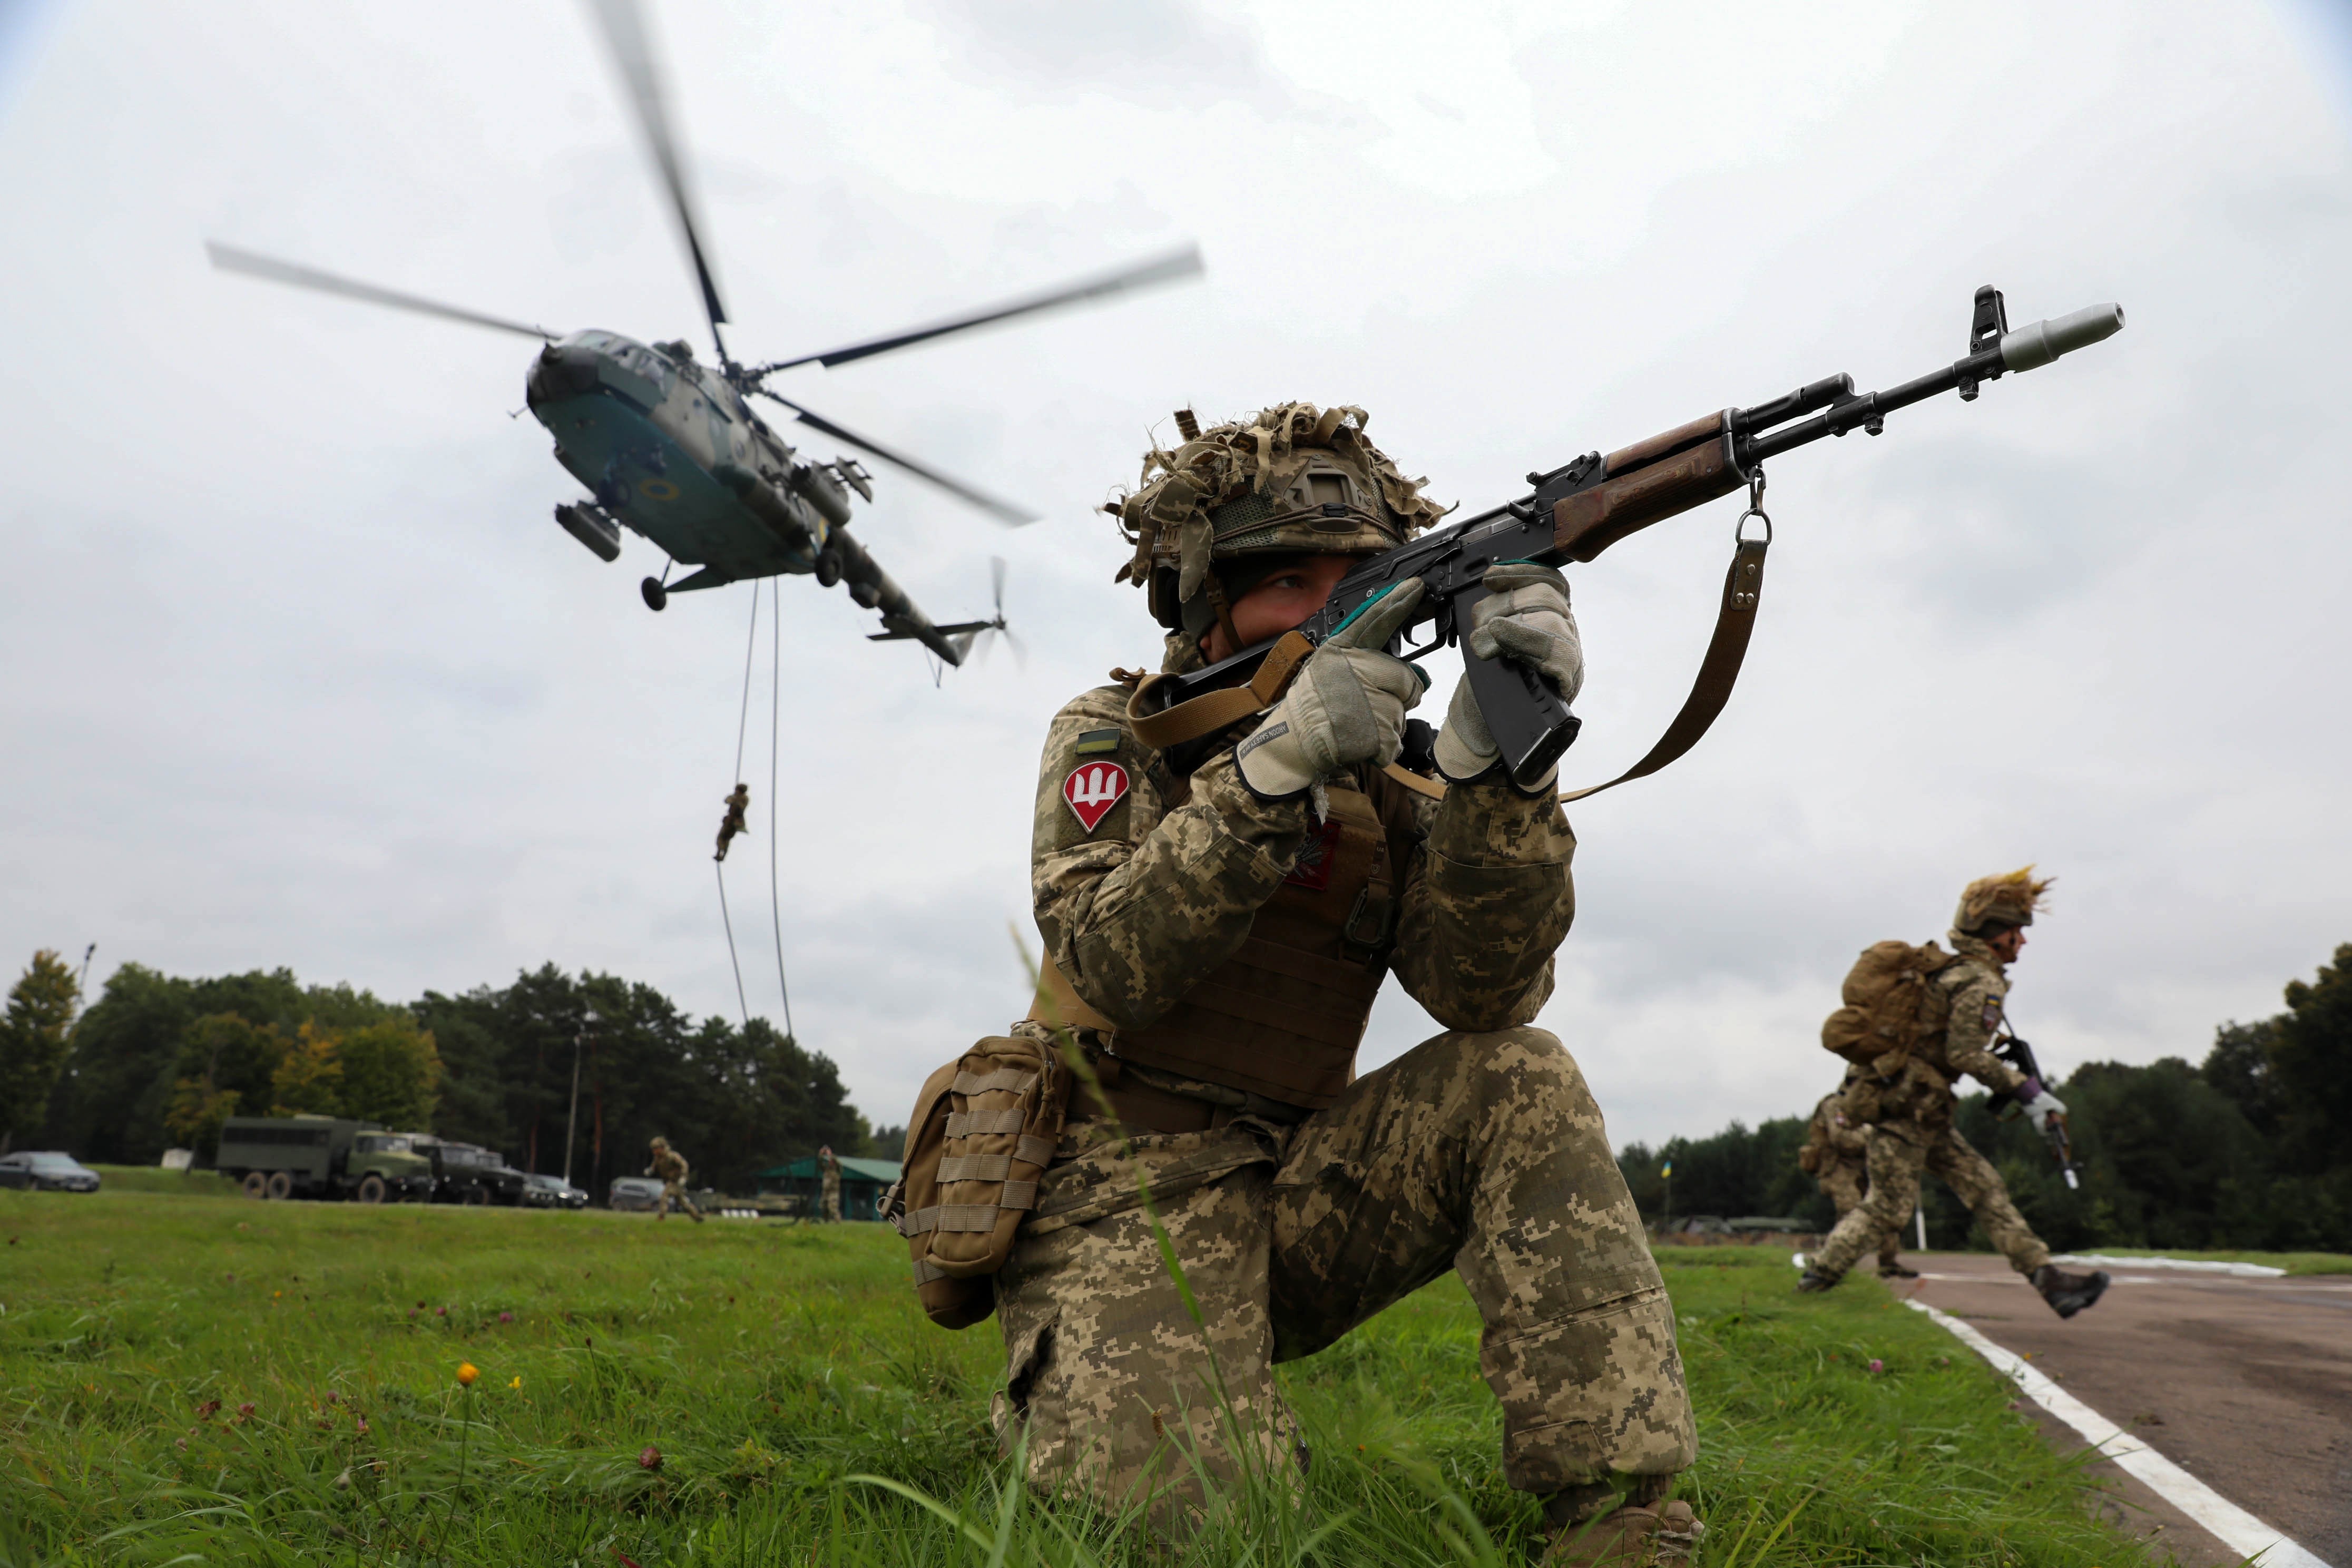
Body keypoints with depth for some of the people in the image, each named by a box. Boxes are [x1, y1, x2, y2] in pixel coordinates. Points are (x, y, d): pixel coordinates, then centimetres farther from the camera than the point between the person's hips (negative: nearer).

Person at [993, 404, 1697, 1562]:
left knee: (1519, 1079, -20)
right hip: (1123, 1201, -3)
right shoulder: (1113, 735, -1)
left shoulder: (1383, 779, 6)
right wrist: (1276, 762, -32)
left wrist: (1499, 749, -28)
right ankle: (1059, 1415, 11)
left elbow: (1484, 994, -12)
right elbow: (1110, 970, -20)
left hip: (1292, 1198, 3)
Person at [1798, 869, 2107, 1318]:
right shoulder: (1982, 982, -11)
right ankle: (1817, 1276, 2)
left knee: (1984, 1187, 7)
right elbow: (1966, 1054, -19)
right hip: (1908, 1106, -10)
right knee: (1888, 1205, -5)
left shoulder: (1951, 971, 18)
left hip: (1923, 1111, 10)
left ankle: (2047, 1278, 7)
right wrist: (2025, 1090, -15)